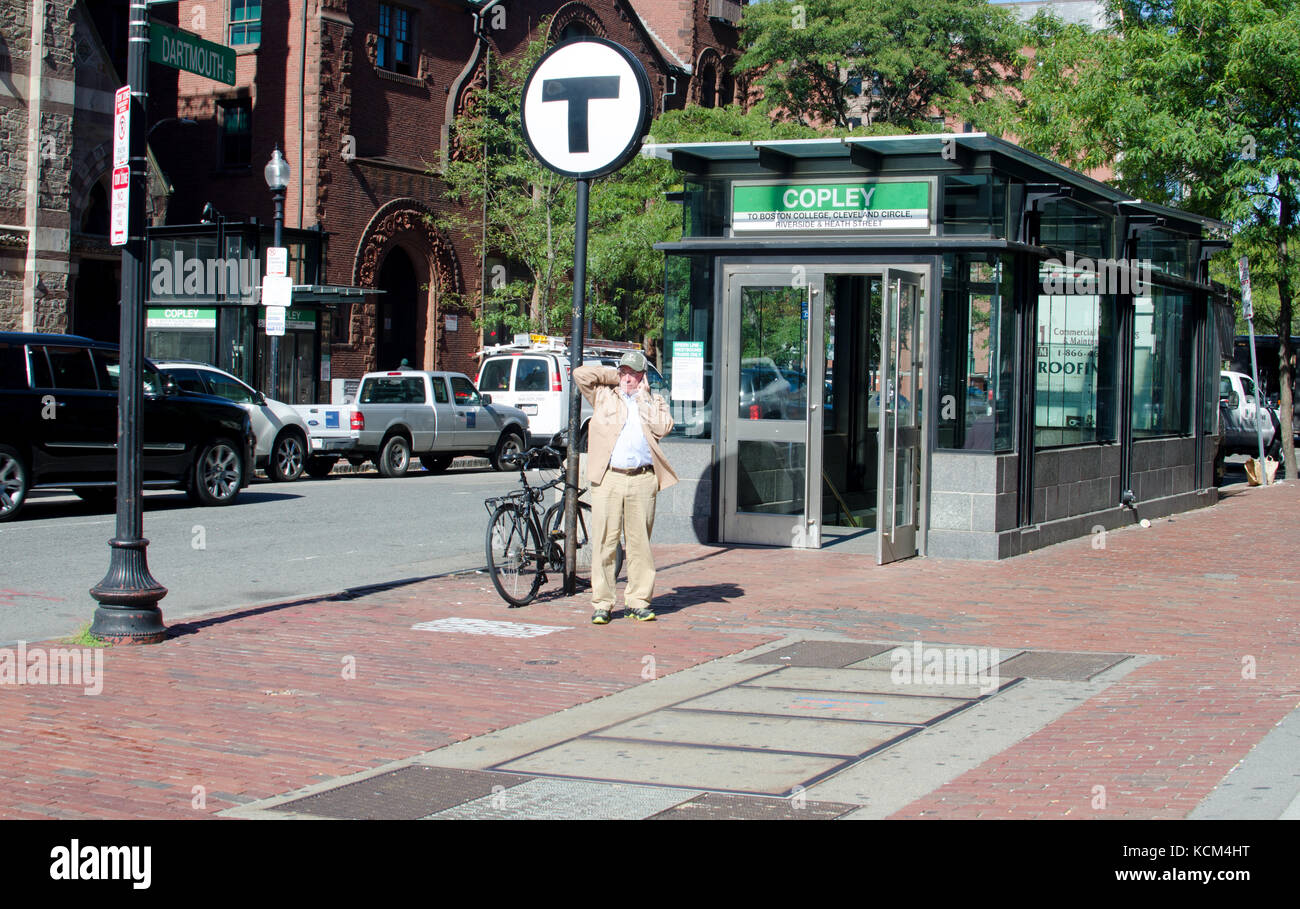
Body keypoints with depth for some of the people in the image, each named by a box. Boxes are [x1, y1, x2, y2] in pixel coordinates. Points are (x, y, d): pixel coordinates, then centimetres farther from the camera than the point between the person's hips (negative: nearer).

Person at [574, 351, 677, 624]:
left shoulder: (654, 402, 17)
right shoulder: (604, 396, 15)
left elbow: (662, 427, -1)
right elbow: (581, 374, 4)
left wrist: (643, 396, 3)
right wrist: (614, 377, 11)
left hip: (642, 480, 1)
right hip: (608, 478, -1)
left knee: (640, 542, 3)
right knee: (604, 542, -3)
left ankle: (639, 601, 10)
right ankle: (601, 603, 1)